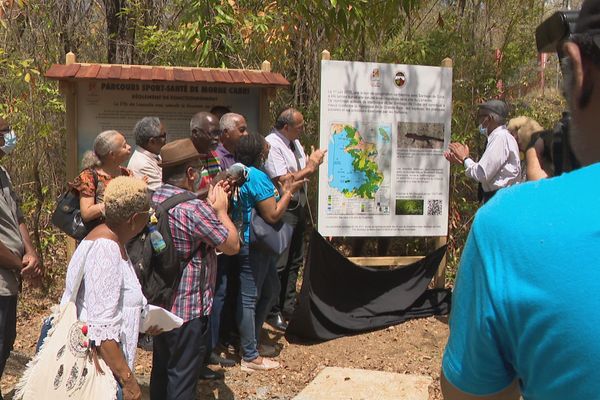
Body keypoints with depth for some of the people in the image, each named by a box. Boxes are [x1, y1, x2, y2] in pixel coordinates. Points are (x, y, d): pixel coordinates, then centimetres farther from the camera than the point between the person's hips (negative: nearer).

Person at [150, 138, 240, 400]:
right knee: (182, 379, 7)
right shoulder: (193, 208, -26)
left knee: (161, 370, 24)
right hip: (188, 309, -8)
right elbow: (232, 245, -18)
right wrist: (221, 209, -6)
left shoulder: (152, 200, 1)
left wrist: (210, 207, 9)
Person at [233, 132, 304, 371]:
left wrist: (283, 190, 12)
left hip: (259, 245, 11)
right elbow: (273, 215, -20)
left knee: (271, 290, 22)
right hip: (254, 245, -11)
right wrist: (289, 192, -8)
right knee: (249, 298, -2)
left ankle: (252, 338, 32)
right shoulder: (257, 176, -19)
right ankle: (250, 357, 9)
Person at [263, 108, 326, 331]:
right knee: (278, 264, 0)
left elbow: (305, 173, 17)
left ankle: (288, 307, 31)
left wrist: (313, 163, -3)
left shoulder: (295, 143, 10)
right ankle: (273, 312, 14)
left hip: (299, 207, 9)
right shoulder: (272, 145, -18)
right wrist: (310, 166, -17)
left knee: (295, 261, 17)